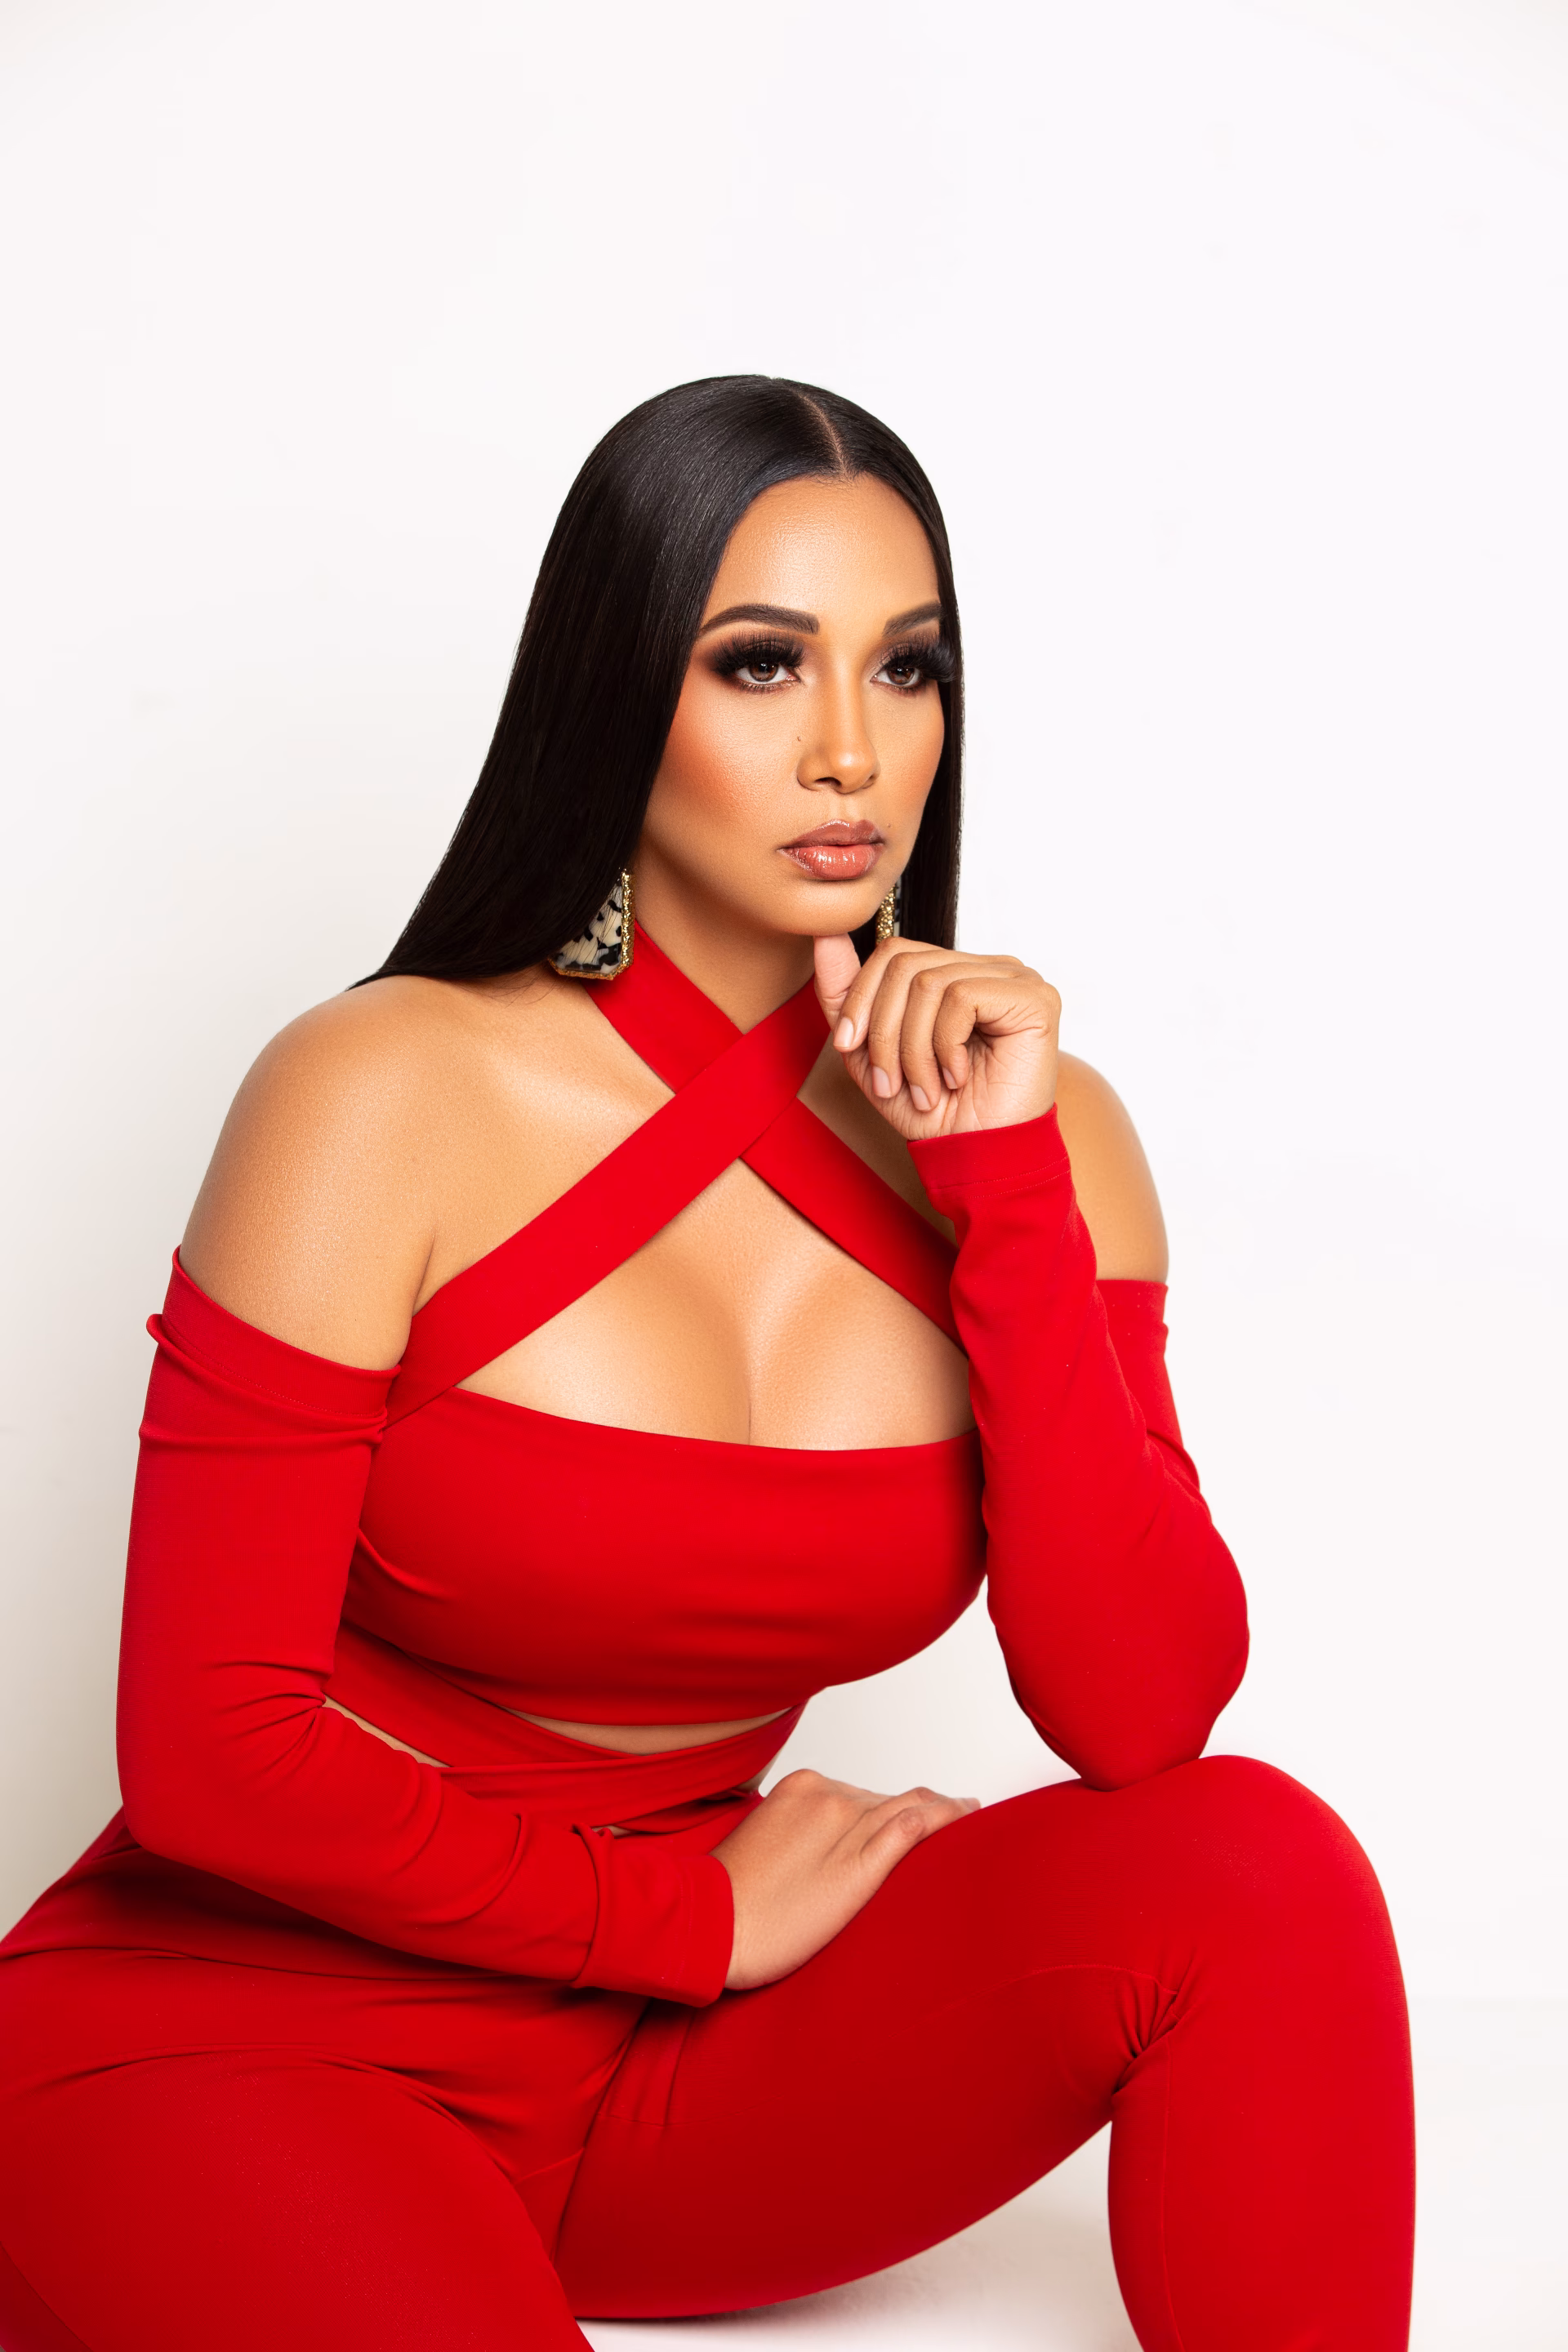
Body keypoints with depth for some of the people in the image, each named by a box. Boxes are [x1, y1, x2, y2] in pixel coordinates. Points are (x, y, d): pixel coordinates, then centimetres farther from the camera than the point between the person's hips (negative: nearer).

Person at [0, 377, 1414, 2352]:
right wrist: (701, 1915, -9)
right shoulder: (388, 1096, -14)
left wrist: (1010, 1185, -19)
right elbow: (211, 1748, -14)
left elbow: (1139, 1715, -13)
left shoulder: (1034, 1132, -2)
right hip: (244, 2039, -4)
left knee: (1253, 1866, -18)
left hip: (659, 2068, 4)